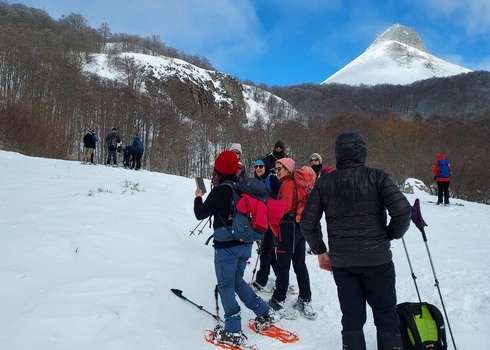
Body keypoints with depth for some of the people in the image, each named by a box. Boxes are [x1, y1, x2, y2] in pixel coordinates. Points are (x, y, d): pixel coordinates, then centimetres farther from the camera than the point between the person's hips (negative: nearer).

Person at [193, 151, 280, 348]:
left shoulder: (220, 191, -16)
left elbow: (200, 214, -7)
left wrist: (198, 197, 9)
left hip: (227, 246, -7)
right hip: (245, 244, 7)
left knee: (226, 286, 6)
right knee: (237, 281, 23)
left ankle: (233, 333, 13)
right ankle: (265, 314, 24)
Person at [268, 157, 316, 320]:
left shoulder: (287, 184, -11)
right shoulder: (296, 182, 14)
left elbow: (285, 207, -20)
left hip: (288, 226, -9)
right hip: (300, 225, 9)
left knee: (283, 265, -1)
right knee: (300, 264, 13)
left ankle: (278, 301, 6)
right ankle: (305, 301, 19)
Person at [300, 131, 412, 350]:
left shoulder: (324, 182, 1)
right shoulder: (376, 176, -7)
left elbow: (307, 223, 2)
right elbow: (402, 210, -16)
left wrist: (320, 251, 14)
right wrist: (392, 234, 3)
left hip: (341, 262, 2)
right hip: (377, 259, -2)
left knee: (352, 319, 15)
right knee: (386, 316, 14)